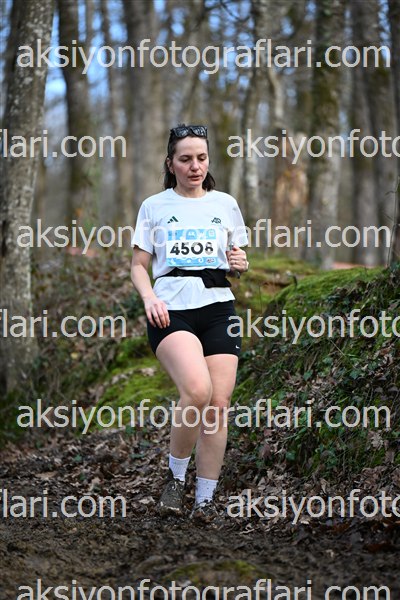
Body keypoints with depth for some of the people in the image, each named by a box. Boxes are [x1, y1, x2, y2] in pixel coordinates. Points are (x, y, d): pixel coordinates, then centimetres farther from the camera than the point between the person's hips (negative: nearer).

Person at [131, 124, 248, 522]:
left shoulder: (225, 204, 17)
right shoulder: (154, 207, 12)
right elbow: (138, 265, 12)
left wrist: (240, 263, 0)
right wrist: (149, 297, -7)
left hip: (218, 308, 3)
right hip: (171, 310, -3)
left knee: (218, 404, -6)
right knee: (197, 389, -27)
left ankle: (206, 498, 7)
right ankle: (176, 476, -4)